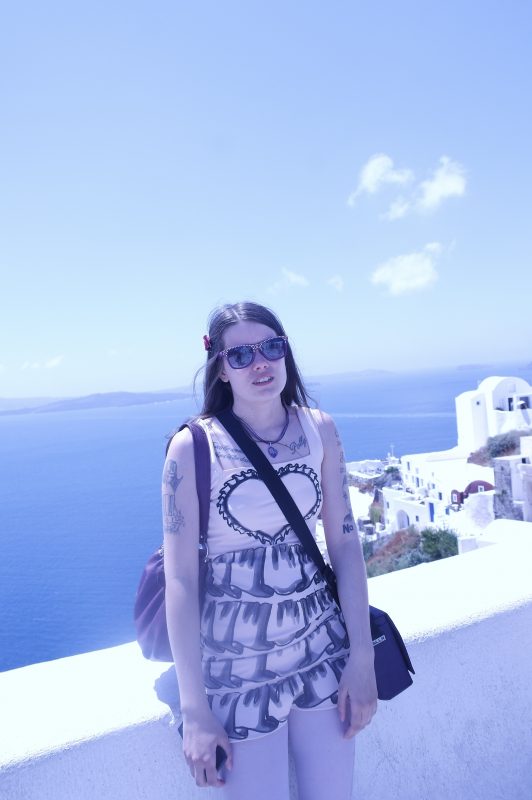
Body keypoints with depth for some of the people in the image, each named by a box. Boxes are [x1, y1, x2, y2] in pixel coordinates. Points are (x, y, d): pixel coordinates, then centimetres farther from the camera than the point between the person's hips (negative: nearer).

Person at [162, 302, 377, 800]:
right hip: (237, 661, -3)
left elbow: (345, 542, 0)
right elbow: (180, 578, -13)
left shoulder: (319, 429, -3)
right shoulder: (193, 446, -14)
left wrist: (362, 657, -2)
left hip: (321, 644, 3)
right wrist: (194, 711, -10)